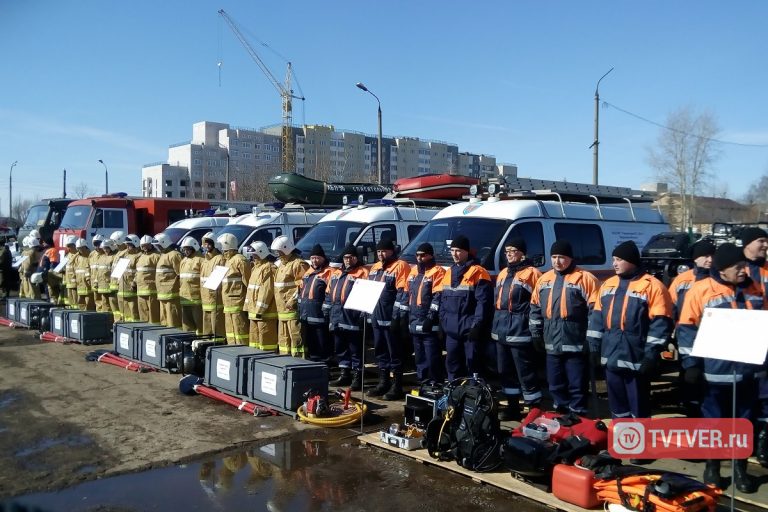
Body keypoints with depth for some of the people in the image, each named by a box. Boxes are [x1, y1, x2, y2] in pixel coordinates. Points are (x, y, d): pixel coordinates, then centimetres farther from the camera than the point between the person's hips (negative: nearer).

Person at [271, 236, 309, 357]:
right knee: (283, 339, 15)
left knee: (296, 339, -10)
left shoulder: (298, 264, -10)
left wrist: (294, 299, -23)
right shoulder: (281, 264, 21)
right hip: (282, 310, 10)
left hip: (293, 310, -10)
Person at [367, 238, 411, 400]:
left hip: (391, 319, -8)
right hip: (376, 318, 8)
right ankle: (383, 382, 25)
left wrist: (396, 317, -19)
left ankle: (397, 386, 5)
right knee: (380, 351, 14)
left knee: (395, 353, -2)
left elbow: (402, 293, -16)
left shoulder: (400, 266, -9)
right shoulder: (375, 268, 17)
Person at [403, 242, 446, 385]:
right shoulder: (414, 271, 17)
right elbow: (407, 294, 21)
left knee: (432, 358, -7)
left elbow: (438, 297, -16)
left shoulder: (437, 272, -8)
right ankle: (422, 383, 26)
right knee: (419, 357, 16)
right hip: (415, 323, 8)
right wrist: (404, 314, 16)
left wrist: (431, 317, -21)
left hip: (429, 324, -8)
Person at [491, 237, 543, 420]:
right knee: (506, 371, 15)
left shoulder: (531, 273, -8)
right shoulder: (503, 273, 18)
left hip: (520, 332, -8)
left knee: (525, 373, -5)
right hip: (501, 331, 8)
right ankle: (513, 406, 26)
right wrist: (495, 326, 19)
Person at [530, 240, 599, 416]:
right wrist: (536, 333, 13)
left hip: (575, 343, -6)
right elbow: (535, 308, 17)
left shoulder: (584, 278, -7)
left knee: (577, 385, 3)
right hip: (552, 343, 6)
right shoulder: (544, 279, 11)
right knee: (555, 383, 16)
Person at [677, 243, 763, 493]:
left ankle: (740, 468, 26)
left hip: (748, 368, 4)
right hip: (716, 368, -4)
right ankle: (712, 465, 24)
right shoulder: (701, 289, -8)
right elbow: (687, 328, -8)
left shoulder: (754, 289, 6)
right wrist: (691, 363, -11)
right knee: (714, 419, 9)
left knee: (744, 420, 13)